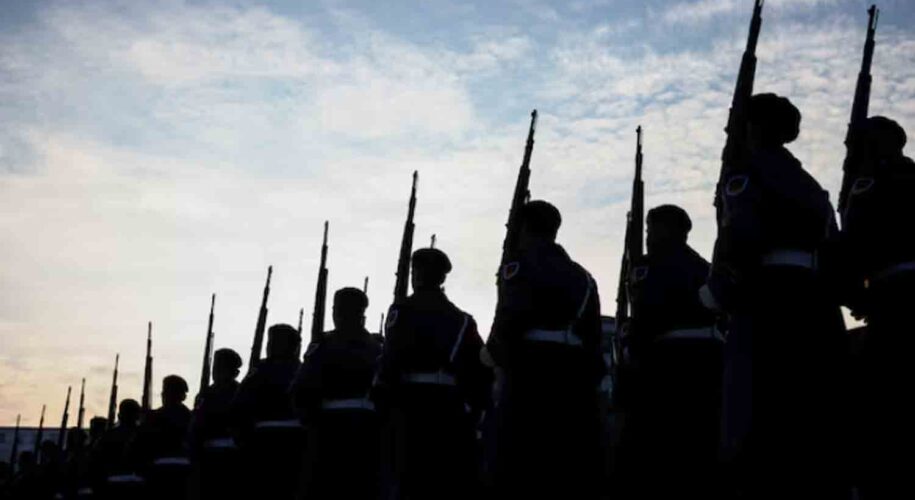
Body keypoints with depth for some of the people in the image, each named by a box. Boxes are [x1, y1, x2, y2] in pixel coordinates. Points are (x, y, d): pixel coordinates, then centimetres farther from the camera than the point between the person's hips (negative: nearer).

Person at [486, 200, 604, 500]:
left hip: (529, 377, -6)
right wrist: (588, 381, 13)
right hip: (574, 379, 6)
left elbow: (508, 321, -13)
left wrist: (494, 354, 3)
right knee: (570, 469, 7)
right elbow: (594, 334, 14)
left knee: (521, 467, -5)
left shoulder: (519, 267, -1)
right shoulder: (582, 276, 20)